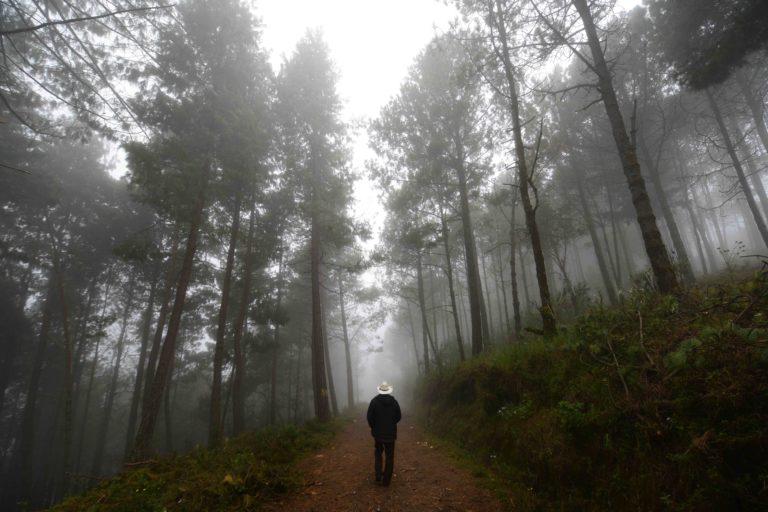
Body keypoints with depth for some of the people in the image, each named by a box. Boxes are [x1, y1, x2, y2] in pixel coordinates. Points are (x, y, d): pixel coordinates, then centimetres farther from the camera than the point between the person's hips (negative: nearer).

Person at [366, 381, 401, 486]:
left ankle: (378, 477, 13)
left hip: (378, 433, 0)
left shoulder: (374, 401, -13)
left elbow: (370, 417, -13)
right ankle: (386, 481, 17)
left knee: (378, 453, 21)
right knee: (389, 457, 12)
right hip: (391, 433, 1)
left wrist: (373, 427, 5)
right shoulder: (394, 401, -7)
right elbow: (398, 417, 0)